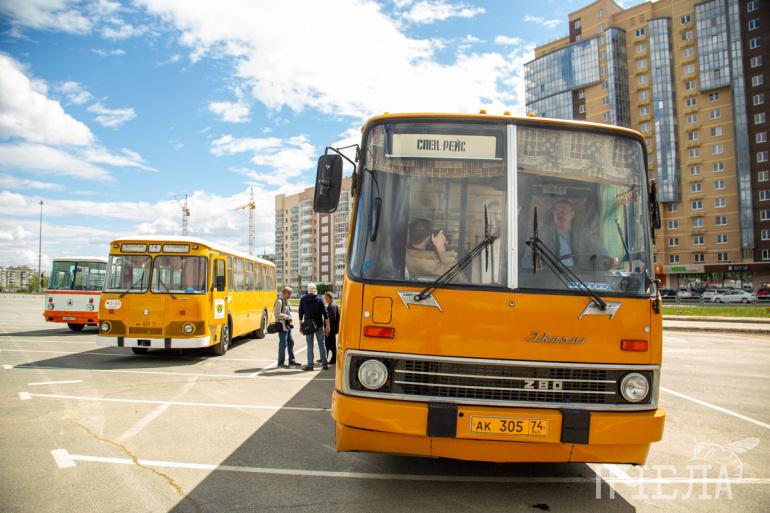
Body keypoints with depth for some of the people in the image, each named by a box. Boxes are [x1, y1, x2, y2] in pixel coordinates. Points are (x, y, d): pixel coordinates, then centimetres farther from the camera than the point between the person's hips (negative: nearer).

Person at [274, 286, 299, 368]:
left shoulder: (286, 301, 16)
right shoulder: (279, 301, -14)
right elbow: (277, 314, -20)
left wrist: (289, 319, 11)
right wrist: (287, 317, -15)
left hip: (288, 325, 10)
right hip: (282, 326, -10)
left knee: (291, 342, 14)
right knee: (283, 344, -5)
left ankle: (291, 360, 24)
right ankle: (281, 363, 3)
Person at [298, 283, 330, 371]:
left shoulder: (303, 299, 1)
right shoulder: (319, 299, -2)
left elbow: (300, 313, 3)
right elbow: (325, 313, -4)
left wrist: (301, 325, 11)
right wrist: (327, 326, 0)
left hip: (307, 325, 1)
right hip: (319, 324, 0)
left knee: (310, 345, 5)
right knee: (321, 344, 7)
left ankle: (310, 365, 4)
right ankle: (325, 364, 9)